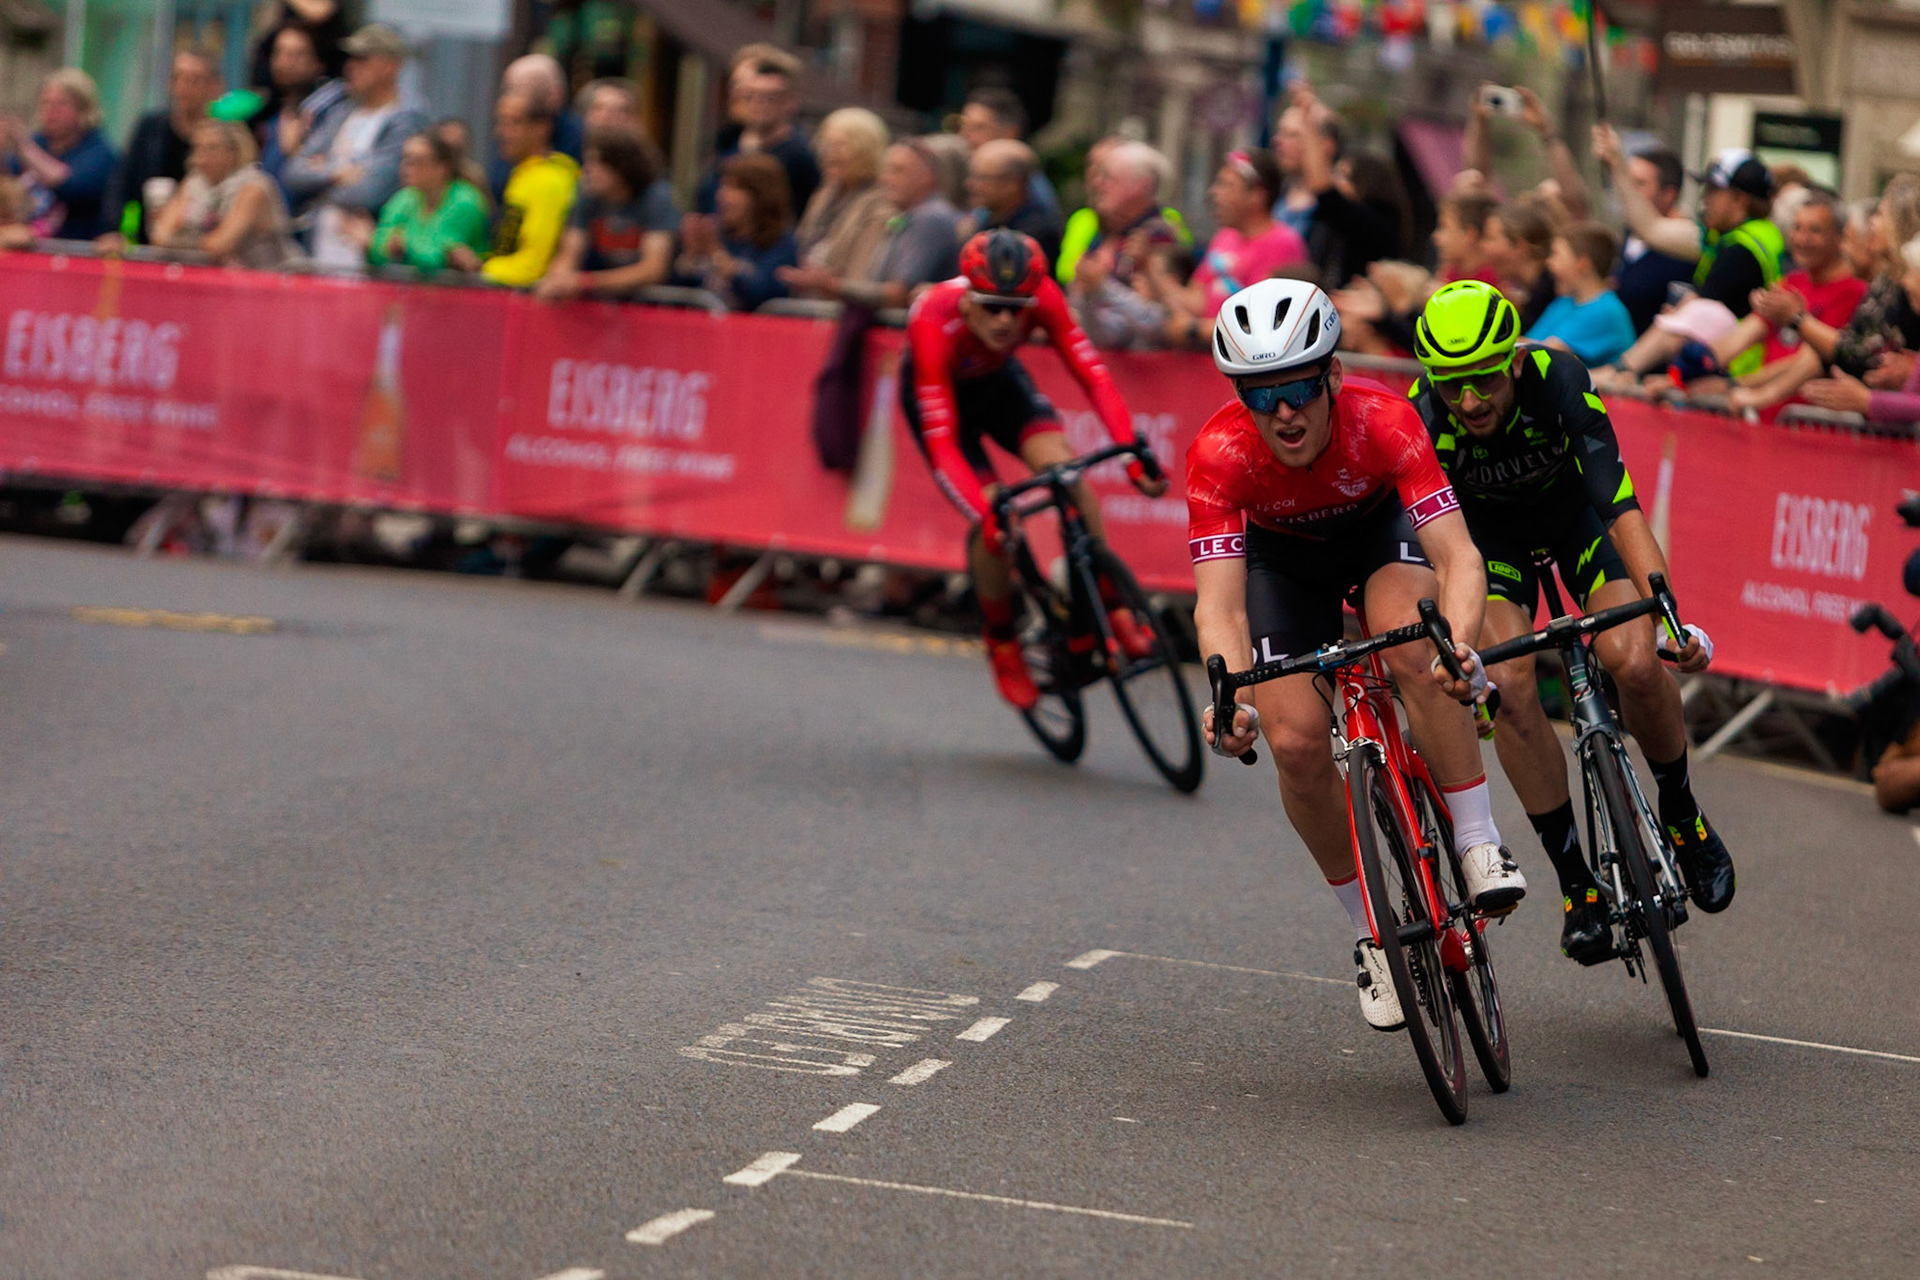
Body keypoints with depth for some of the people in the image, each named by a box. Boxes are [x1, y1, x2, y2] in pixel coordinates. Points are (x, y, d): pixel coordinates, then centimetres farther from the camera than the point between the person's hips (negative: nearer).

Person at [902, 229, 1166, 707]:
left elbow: (1094, 376, -34)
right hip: (936, 393, -3)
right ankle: (1002, 645, 6)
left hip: (997, 380, 3)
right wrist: (984, 514, -56)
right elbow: (941, 444, -43)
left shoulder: (1041, 296, -33)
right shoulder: (934, 324, -41)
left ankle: (1113, 610, -8)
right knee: (994, 522, -19)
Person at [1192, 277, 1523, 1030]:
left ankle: (1479, 847, -23)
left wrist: (1460, 644, -62)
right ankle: (1372, 932, 3)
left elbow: (1458, 553, -42)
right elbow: (1218, 604, -39)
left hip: (1381, 529, -1)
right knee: (1296, 743, -16)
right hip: (1281, 557, 1)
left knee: (1414, 650, -34)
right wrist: (1234, 698, -58)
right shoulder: (1219, 455, -34)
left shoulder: (1383, 421, -36)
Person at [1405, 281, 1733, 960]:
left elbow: (1621, 507, -41)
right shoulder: (1424, 420, -31)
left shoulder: (1559, 380, -35)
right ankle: (1576, 882, -12)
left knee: (1635, 664, -24)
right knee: (1510, 683, -24)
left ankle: (1682, 815, 5)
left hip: (1575, 509, -1)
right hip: (1488, 530, 1)